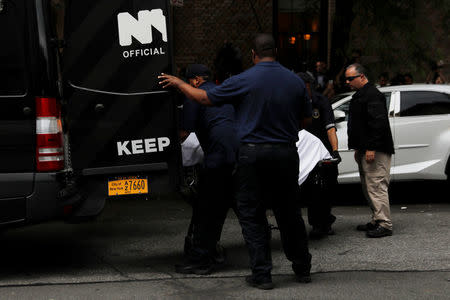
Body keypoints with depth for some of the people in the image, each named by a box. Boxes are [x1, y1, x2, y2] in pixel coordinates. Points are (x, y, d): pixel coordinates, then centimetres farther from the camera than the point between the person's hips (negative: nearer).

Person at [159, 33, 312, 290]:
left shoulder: (244, 80, -8)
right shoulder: (296, 81, 2)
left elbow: (205, 98, -2)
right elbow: (304, 119, 12)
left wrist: (178, 83, 13)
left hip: (253, 155, -3)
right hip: (286, 152, 3)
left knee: (252, 215, 6)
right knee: (289, 212, 15)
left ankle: (262, 274, 6)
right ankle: (303, 268, 25)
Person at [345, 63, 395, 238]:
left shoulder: (373, 95, -13)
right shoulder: (359, 95, 20)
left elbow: (378, 124, -22)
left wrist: (371, 148, -24)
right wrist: (358, 148, 24)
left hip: (375, 151, -11)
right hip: (365, 150, 11)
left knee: (376, 186, -12)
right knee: (368, 188, 12)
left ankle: (384, 224, -11)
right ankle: (377, 220, 18)